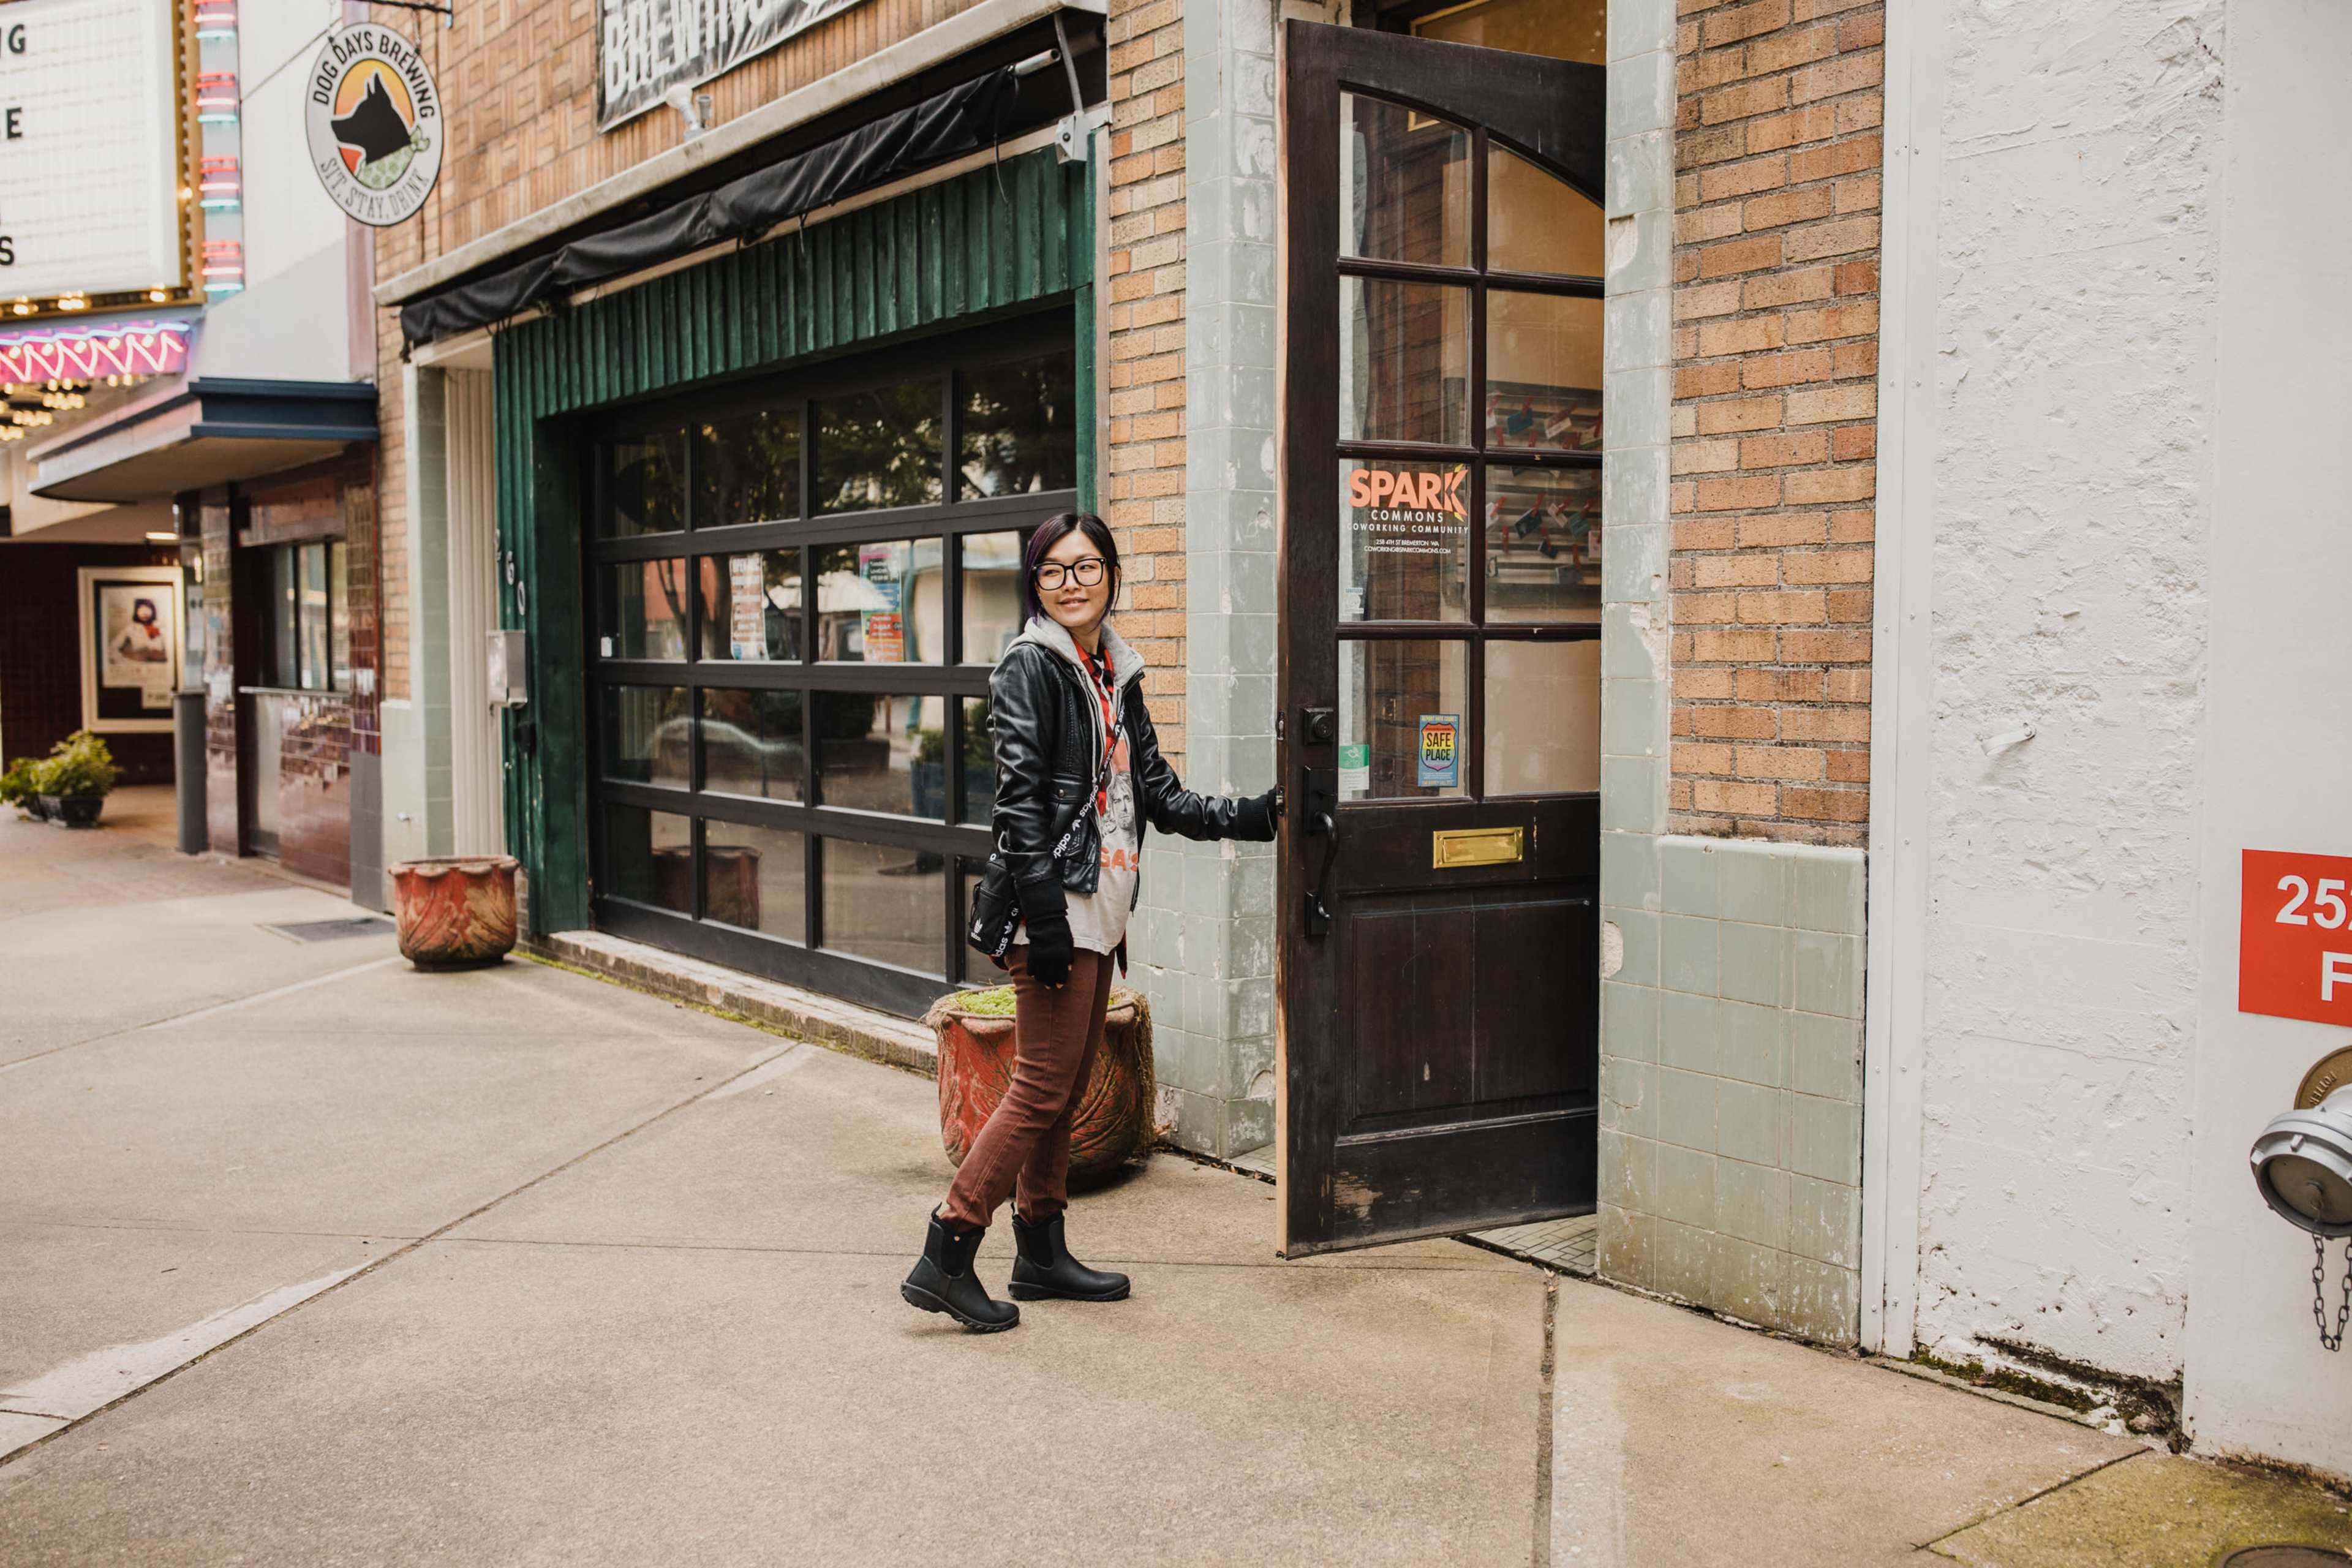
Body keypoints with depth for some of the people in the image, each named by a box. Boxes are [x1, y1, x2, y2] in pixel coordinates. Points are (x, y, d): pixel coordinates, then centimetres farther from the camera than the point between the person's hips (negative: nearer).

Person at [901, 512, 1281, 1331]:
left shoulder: (1116, 673, 16)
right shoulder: (1031, 665, -8)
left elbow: (1160, 796, 18)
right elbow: (1019, 801, -15)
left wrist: (1252, 816, 10)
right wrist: (1046, 919, -20)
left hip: (1102, 909, 8)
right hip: (1057, 909, -8)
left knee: (1067, 1087, 13)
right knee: (1042, 1088, -8)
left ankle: (1042, 1253, 23)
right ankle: (944, 1259, -2)